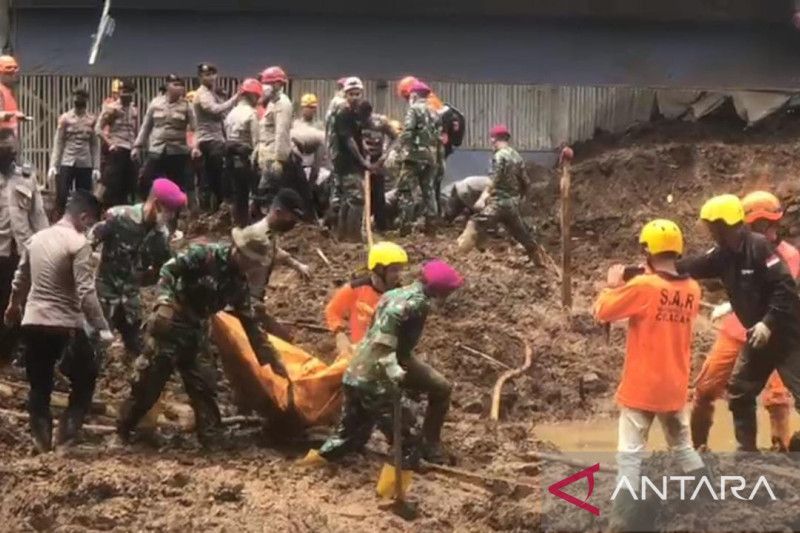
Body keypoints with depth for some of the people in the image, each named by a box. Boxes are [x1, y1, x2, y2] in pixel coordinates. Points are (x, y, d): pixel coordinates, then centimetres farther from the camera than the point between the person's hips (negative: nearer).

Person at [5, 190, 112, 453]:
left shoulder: (37, 238, 9)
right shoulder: (78, 243, -13)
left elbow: (20, 278, 23)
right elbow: (86, 292, -20)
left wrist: (13, 306, 40)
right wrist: (102, 328, -15)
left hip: (33, 323, 6)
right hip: (65, 326, -6)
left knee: (39, 386, 14)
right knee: (85, 380, 12)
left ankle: (42, 439, 12)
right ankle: (67, 433, 4)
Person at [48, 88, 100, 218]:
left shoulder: (91, 120, 3)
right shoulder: (65, 118, 0)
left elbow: (95, 145, 6)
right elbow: (58, 143, 0)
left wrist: (96, 167, 1)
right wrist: (53, 165, -7)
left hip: (85, 165, 1)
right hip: (66, 163, -1)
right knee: (62, 197, -6)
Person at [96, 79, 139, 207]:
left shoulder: (135, 110, 14)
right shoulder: (111, 108, -2)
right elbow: (99, 129, -5)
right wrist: (110, 143, -14)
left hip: (131, 151, 5)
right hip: (117, 151, -5)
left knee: (129, 186, 5)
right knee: (113, 185, -6)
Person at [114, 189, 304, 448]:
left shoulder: (239, 282, 4)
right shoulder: (204, 254, -15)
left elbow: (249, 322, 10)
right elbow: (168, 269, -18)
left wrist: (270, 357, 9)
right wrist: (164, 302, -32)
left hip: (195, 335, 7)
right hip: (168, 326, -7)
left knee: (203, 388, 6)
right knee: (148, 383, -1)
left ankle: (213, 440, 10)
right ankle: (122, 432, 14)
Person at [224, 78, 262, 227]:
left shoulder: (231, 113, 12)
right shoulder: (251, 113, -11)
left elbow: (228, 137, 11)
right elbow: (255, 141, -14)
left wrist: (232, 153, 14)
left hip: (232, 158, 8)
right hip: (246, 158, -8)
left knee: (238, 193, 12)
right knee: (254, 193, -1)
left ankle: (239, 225, 15)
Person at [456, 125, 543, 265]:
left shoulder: (499, 156, -10)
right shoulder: (517, 156, 11)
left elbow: (494, 180, -17)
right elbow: (525, 182, 14)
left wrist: (483, 198, -19)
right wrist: (520, 197, 29)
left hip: (498, 202, -7)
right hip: (512, 204, 7)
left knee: (475, 226, -11)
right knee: (522, 234, 19)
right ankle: (539, 261, 27)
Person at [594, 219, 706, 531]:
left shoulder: (643, 287, -18)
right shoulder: (691, 289, 0)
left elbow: (602, 311, -12)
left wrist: (613, 285, 5)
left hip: (641, 387, -5)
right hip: (675, 387, 5)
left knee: (630, 456, -1)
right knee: (683, 448, 23)